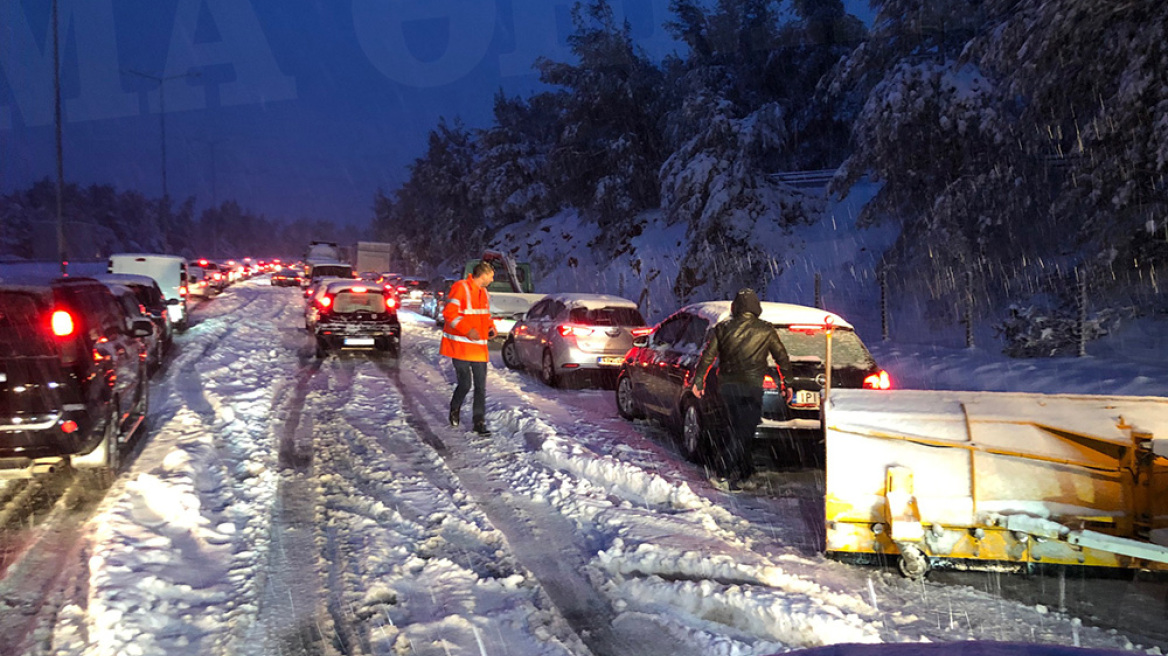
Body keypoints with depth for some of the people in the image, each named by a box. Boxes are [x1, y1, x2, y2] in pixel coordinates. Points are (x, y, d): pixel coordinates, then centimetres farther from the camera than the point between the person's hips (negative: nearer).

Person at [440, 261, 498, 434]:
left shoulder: (483, 293, 13)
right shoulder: (460, 288, -12)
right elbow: (449, 313, -18)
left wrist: (491, 327, 6)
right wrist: (467, 329, -27)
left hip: (478, 346, 7)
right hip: (460, 346, -7)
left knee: (481, 386, 2)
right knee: (465, 384, -1)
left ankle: (479, 422, 7)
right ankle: (455, 410, 28)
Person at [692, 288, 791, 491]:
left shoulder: (723, 328, 5)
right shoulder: (766, 330, 1)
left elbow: (708, 356, 2)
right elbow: (782, 357, 9)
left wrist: (698, 381, 8)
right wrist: (784, 374, 25)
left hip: (727, 386, 3)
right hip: (751, 387, -3)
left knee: (738, 430, 15)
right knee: (743, 433, -2)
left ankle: (745, 475, 19)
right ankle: (723, 474, -12)